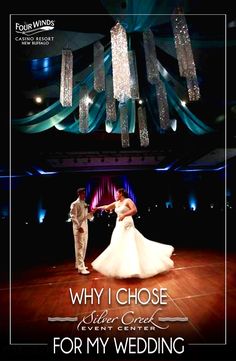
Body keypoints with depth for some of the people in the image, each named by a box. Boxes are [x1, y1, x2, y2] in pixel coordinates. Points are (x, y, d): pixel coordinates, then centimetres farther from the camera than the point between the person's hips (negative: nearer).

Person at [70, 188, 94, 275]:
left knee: (84, 247, 14)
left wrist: (91, 213, -3)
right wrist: (79, 227, -22)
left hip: (85, 227, 8)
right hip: (79, 228, -8)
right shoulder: (75, 204, -8)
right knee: (80, 247, -6)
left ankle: (79, 264, 28)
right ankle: (81, 268, -1)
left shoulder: (85, 204, 14)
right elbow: (73, 217, -14)